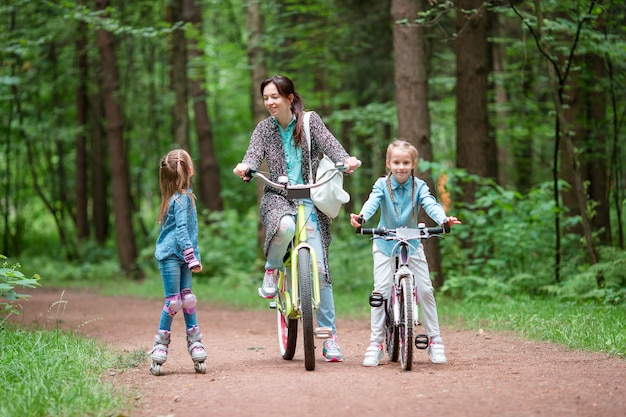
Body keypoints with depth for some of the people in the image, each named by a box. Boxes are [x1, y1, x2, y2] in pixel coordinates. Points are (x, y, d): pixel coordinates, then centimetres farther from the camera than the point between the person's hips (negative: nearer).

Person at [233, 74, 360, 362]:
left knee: (318, 267, -7)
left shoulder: (310, 121, 4)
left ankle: (329, 335, 1)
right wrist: (245, 167, -32)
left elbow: (328, 144, -10)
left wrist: (346, 159, -32)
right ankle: (272, 267, -6)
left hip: (309, 200, 0)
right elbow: (254, 154, -7)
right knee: (285, 226, -39)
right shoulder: (264, 128, 8)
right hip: (277, 197, 0)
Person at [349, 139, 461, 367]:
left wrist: (443, 219, -46)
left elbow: (430, 204, -23)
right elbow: (372, 201, -27)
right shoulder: (382, 184, -8)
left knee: (425, 290, -4)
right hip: (385, 244, -1)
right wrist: (361, 216, -50)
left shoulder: (419, 186, -6)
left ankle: (434, 340, 9)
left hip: (412, 244, 1)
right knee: (380, 290, -11)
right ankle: (375, 344, -5)